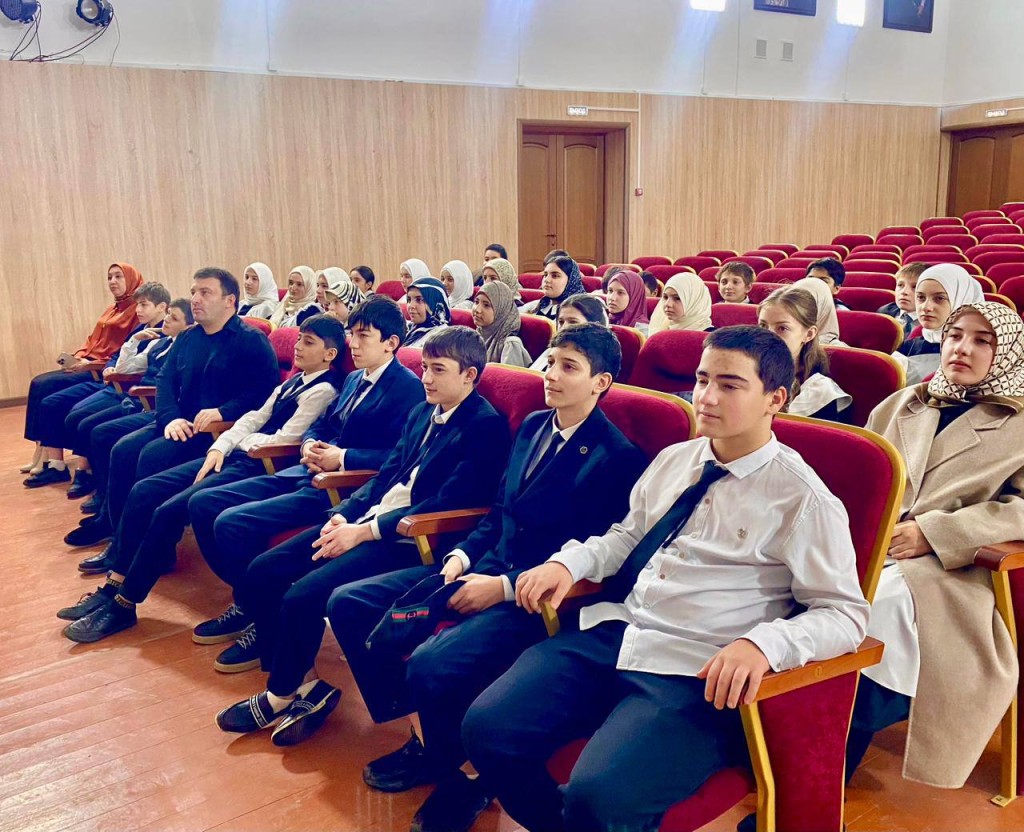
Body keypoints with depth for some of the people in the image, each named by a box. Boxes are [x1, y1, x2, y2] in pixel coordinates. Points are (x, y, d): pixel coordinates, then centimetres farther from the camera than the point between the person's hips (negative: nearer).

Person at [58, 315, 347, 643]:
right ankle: (114, 586, 2)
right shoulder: (294, 381, 20)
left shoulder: (323, 390, -8)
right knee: (144, 490, -1)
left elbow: (283, 441, -15)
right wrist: (220, 446, 2)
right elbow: (255, 417, 17)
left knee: (170, 510, -21)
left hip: (260, 466, -10)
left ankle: (123, 605, -7)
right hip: (235, 455, 10)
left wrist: (241, 441, 0)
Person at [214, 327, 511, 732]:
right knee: (262, 573, -2)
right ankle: (304, 684, 7)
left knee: (304, 595, -22)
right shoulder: (422, 413, 17)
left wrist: (365, 531, -18)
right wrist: (343, 516, -2)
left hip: (409, 539, -9)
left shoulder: (486, 426, -10)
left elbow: (448, 504, -18)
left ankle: (278, 697, 4)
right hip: (363, 520, 9)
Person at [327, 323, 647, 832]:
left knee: (431, 666, -31)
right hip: (485, 567, 9)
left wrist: (504, 587, -18)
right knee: (347, 604, 0)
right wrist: (462, 555, 0)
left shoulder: (618, 458, -12)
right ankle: (426, 743, 12)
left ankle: (456, 773, 4)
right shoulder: (533, 426, 12)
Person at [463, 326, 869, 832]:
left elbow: (845, 613, -6)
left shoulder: (801, 498, -5)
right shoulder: (674, 459, 13)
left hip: (692, 673, -6)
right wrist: (568, 563, 5)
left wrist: (764, 643, -25)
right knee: (487, 728, -10)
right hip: (608, 634, 6)